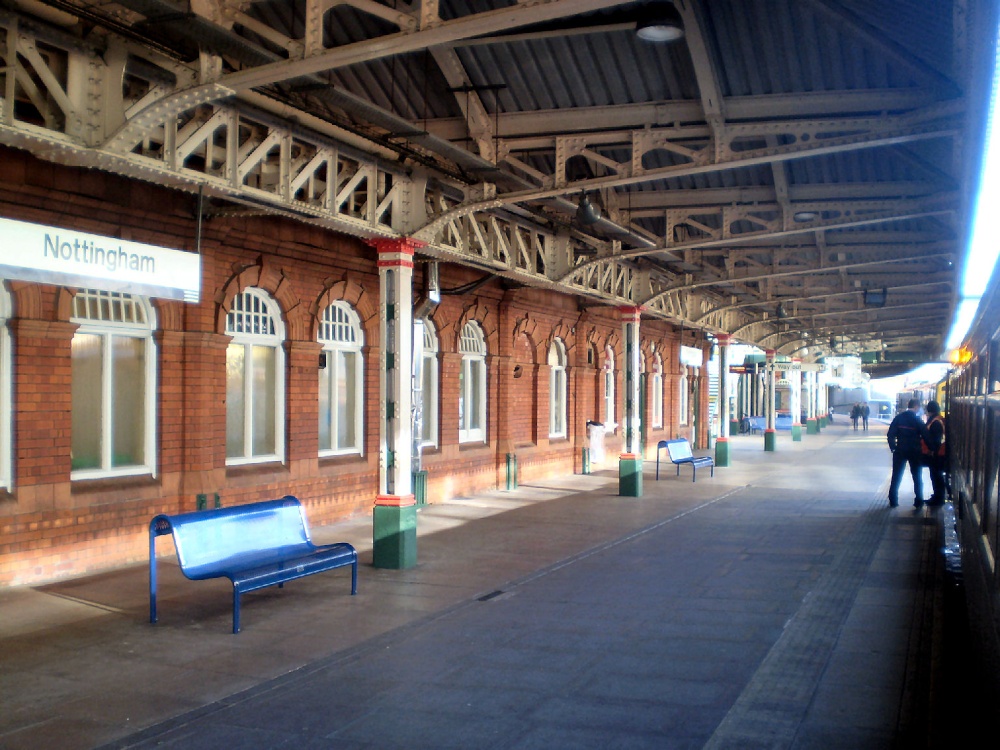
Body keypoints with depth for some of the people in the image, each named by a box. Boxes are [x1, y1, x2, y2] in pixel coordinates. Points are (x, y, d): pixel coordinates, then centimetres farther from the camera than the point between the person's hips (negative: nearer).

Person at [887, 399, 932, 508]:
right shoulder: (917, 420, -9)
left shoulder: (898, 418, -2)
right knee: (917, 477, 9)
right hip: (915, 452, -2)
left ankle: (893, 500, 9)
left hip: (900, 451, 2)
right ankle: (918, 501, 9)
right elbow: (926, 436, -7)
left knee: (896, 476, 9)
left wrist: (893, 447, 4)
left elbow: (890, 434, -5)